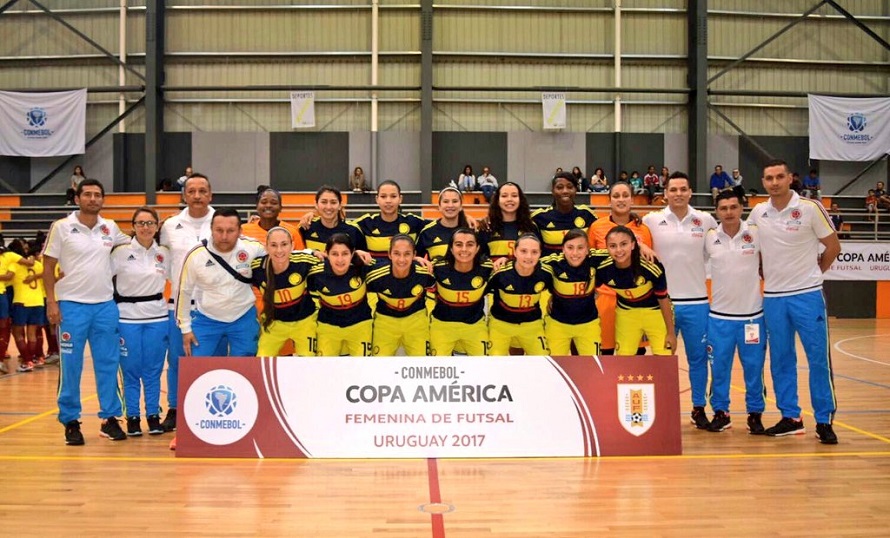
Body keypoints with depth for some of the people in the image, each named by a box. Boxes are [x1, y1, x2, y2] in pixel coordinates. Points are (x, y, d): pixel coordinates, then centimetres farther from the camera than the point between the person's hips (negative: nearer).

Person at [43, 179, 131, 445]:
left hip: (105, 305, 3)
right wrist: (51, 301, -9)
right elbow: (48, 266, -2)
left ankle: (110, 418, 16)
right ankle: (71, 421, 13)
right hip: (72, 305, -3)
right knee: (70, 367, 2)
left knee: (108, 364, 6)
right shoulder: (61, 227, -3)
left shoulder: (110, 228, 7)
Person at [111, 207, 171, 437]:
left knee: (153, 370, 6)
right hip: (128, 317, -2)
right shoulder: (121, 252, -4)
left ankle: (153, 416, 16)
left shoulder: (164, 253, 5)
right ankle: (132, 417, 13)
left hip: (157, 317, 2)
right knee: (131, 370, 3)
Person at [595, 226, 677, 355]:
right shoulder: (603, 269, -25)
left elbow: (663, 299, -17)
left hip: (655, 312, -2)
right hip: (626, 314, 3)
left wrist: (671, 332, -8)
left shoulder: (650, 266, -32)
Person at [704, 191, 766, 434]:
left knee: (754, 368, 6)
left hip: (752, 314, -1)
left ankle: (755, 414, 19)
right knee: (719, 367, 6)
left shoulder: (757, 235, -5)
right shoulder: (709, 238, -2)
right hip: (719, 316, 1)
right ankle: (721, 412, 19)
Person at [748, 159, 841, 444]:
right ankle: (790, 417, 18)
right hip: (773, 296, 4)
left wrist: (813, 272, 6)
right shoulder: (758, 213, 4)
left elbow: (833, 247, 1)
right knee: (780, 360, 8)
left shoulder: (810, 208, -6)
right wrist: (767, 275, 9)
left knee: (819, 359, -2)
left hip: (807, 294, -4)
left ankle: (824, 421, 7)